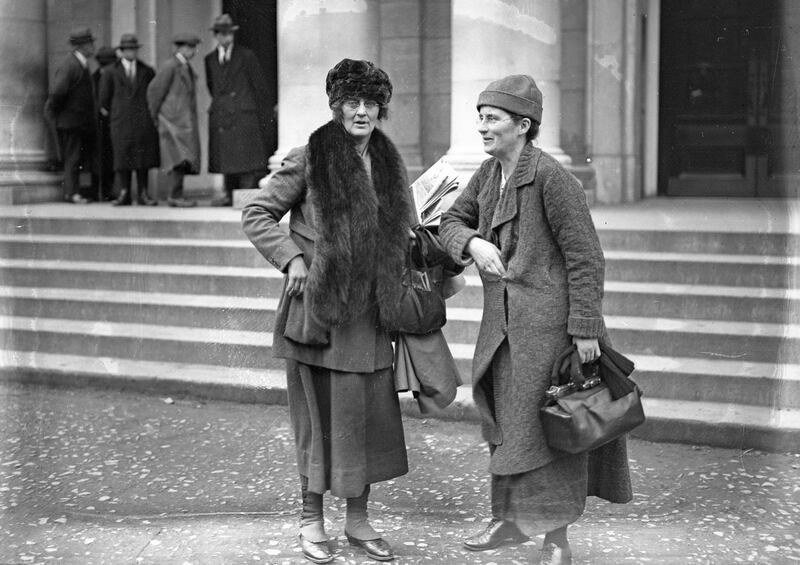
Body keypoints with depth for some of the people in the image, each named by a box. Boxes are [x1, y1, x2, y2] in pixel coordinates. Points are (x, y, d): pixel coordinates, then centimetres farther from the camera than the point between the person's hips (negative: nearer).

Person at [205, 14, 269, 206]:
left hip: (243, 114, -4)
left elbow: (260, 84, 5)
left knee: (246, 156, -9)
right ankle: (230, 195, 11)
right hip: (220, 116, 4)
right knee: (225, 156, 4)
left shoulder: (246, 56, 1)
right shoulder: (210, 59, 13)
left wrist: (252, 107, 8)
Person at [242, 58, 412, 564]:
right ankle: (311, 519, 16)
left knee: (374, 412, 6)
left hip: (371, 313, 5)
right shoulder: (309, 161, -5)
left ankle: (358, 518, 20)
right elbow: (257, 215, -1)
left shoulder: (388, 163, 11)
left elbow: (400, 236, 21)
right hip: (319, 307, -5)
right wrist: (291, 258, -11)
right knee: (321, 412, 2)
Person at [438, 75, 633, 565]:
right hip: (503, 318, 8)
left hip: (548, 318, -8)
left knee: (545, 427, -3)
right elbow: (451, 221, 16)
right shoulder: (489, 173, 8)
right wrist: (473, 243, -8)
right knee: (503, 417, 17)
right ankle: (507, 520, 33)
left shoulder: (552, 176, -16)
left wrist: (586, 328, -17)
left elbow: (585, 257, -16)